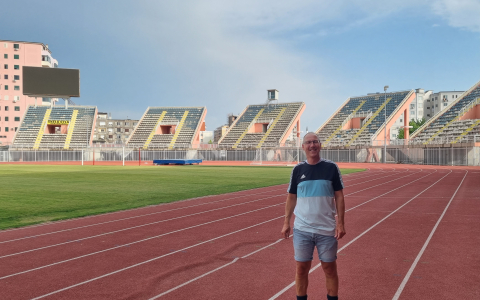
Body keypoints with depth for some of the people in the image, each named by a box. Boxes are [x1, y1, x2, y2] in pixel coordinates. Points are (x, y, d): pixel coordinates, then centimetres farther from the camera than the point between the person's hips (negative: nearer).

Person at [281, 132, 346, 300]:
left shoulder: (331, 168, -2)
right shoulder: (298, 170, 3)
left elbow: (339, 196, -1)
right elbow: (291, 197, 8)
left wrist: (340, 223, -7)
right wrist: (286, 222, 3)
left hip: (327, 229, -1)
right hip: (301, 229, 1)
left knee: (330, 267, 8)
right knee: (302, 267, 7)